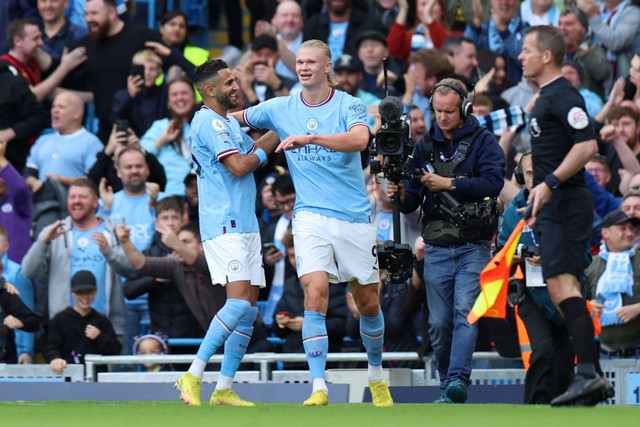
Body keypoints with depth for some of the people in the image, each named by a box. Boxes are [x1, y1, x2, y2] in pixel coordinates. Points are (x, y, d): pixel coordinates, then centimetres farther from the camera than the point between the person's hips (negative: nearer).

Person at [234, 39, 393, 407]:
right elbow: (235, 118, 22)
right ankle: (319, 388, -21)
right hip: (311, 217, 1)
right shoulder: (280, 109, 5)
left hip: (355, 217, -1)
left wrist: (309, 138, -32)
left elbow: (360, 139, -26)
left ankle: (377, 376, 34)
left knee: (369, 303, 9)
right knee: (315, 293, -19)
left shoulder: (349, 105, -5)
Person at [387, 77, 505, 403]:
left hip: (473, 246, -4)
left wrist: (448, 184, -19)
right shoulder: (426, 146, 11)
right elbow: (412, 202, 9)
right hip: (437, 248, 4)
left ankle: (458, 380, -26)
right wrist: (401, 195, -15)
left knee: (465, 312, -17)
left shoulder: (483, 141, 0)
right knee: (439, 323, 2)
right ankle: (447, 389, 10)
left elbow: (493, 182, -16)